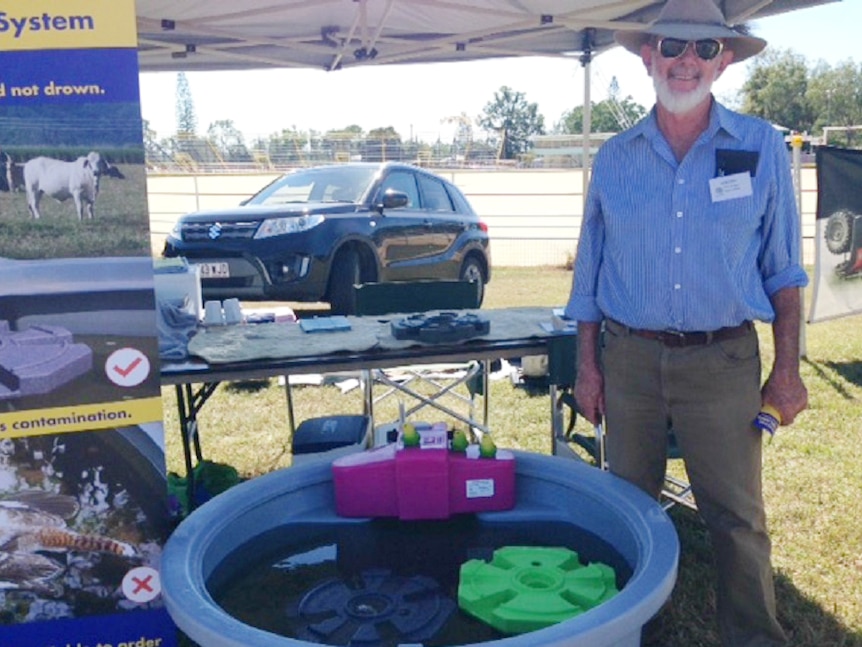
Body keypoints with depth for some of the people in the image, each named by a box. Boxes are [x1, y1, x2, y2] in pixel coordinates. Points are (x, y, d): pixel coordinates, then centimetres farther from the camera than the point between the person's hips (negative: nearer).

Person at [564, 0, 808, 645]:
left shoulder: (761, 146, 1)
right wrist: (588, 364, 5)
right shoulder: (614, 157, 5)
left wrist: (788, 367, -2)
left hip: (724, 361, -2)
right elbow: (591, 271, 9)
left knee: (738, 517, 5)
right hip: (630, 357, 2)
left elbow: (783, 268, 4)